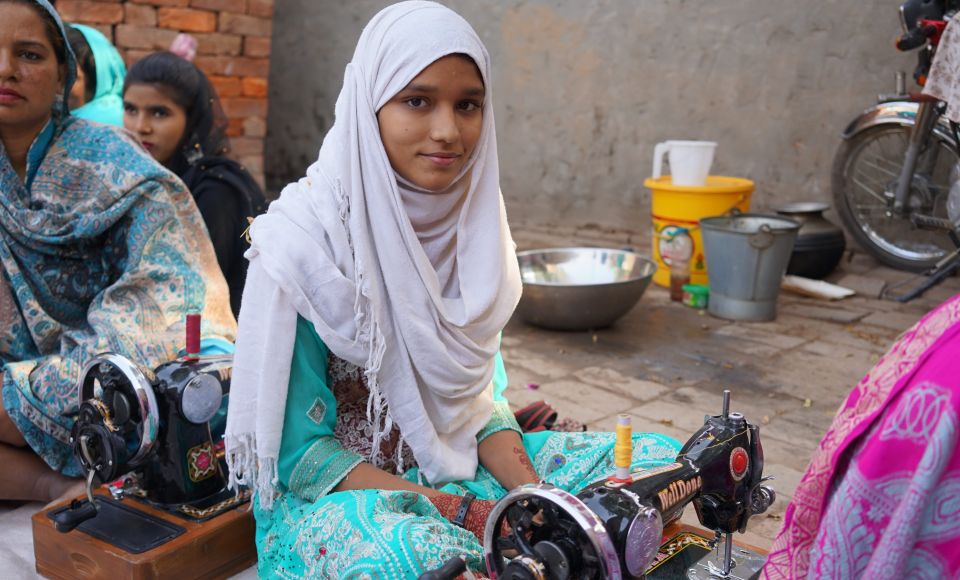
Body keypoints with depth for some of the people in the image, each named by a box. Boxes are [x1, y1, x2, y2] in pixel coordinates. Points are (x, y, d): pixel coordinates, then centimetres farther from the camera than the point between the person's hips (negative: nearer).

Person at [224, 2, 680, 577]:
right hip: (333, 492, -5)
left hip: (461, 464, 6)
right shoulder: (301, 239, -18)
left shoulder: (473, 222, -2)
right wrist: (465, 514, -24)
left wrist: (533, 497, -13)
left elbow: (481, 394, 6)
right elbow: (300, 451, -15)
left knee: (656, 457, -5)